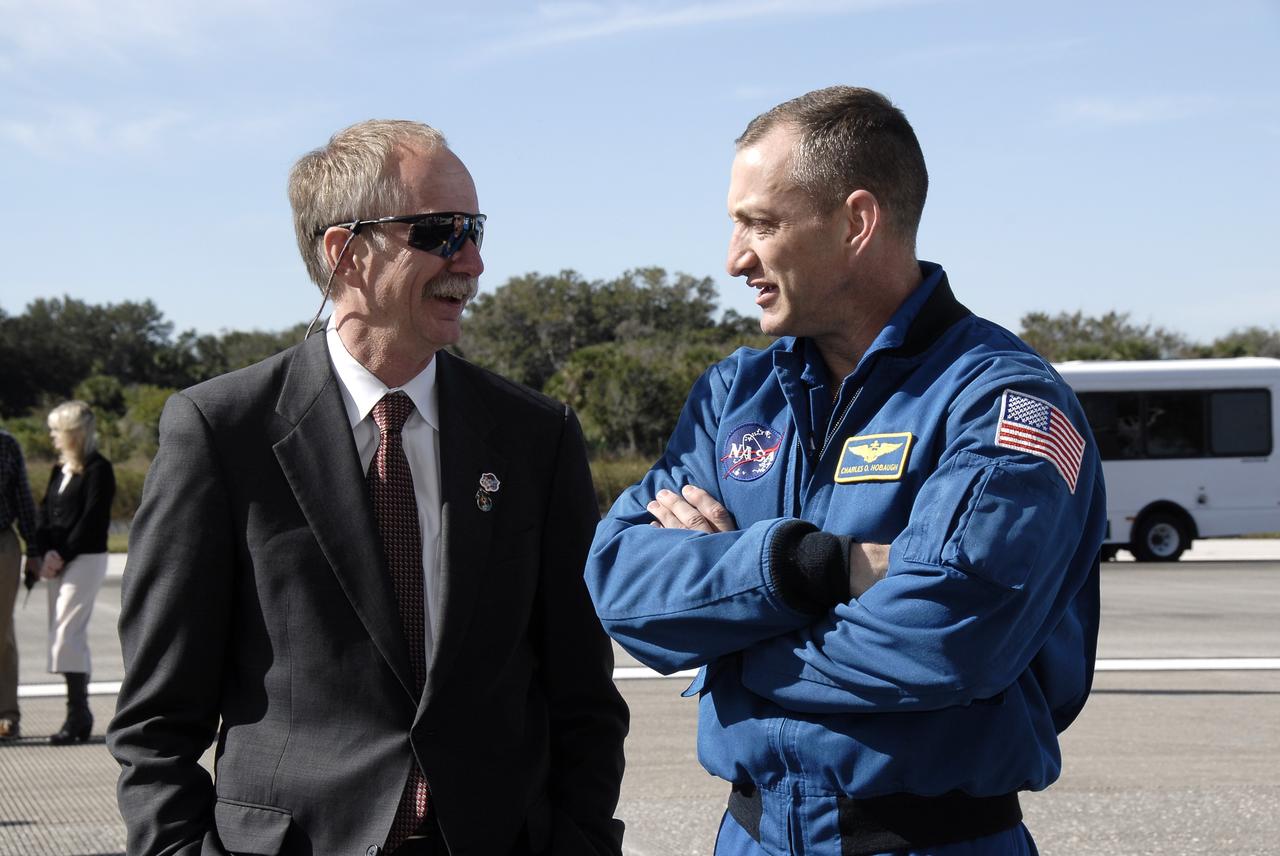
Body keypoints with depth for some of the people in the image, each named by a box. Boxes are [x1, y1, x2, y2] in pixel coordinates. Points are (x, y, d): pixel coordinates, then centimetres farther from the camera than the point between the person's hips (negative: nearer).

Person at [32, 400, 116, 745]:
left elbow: (92, 520, -15)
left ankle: (77, 715, -10)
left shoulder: (98, 469, -9)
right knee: (69, 635, 8)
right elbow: (45, 512, 11)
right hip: (57, 561, 8)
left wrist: (63, 556, -15)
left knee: (67, 634, -13)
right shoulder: (60, 469, 16)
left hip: (85, 560, -8)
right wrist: (47, 552, -5)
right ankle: (80, 716, 12)